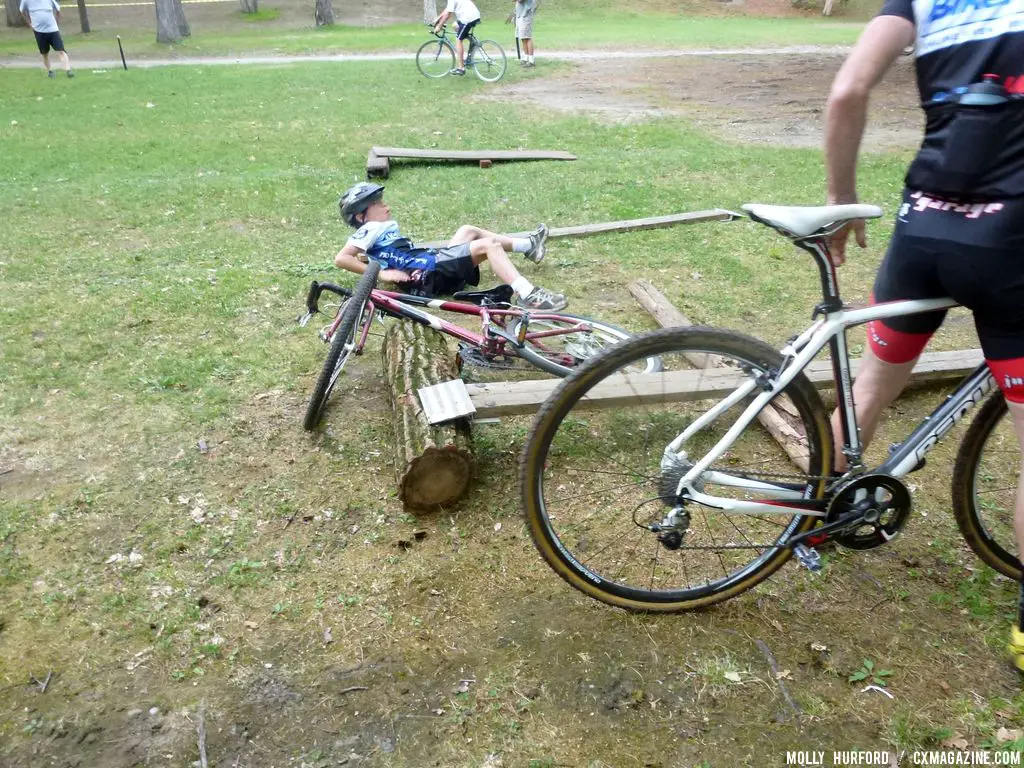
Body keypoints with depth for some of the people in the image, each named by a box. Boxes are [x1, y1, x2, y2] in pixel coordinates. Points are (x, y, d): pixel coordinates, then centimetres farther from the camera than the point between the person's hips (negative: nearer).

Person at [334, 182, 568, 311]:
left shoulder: (383, 227, 22)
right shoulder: (371, 229, -5)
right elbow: (341, 258, -16)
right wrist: (382, 274, -18)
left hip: (435, 262, 11)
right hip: (430, 274, -11)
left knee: (468, 230, 25)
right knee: (488, 244, -18)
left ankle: (528, 246, 29)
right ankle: (527, 294, -32)